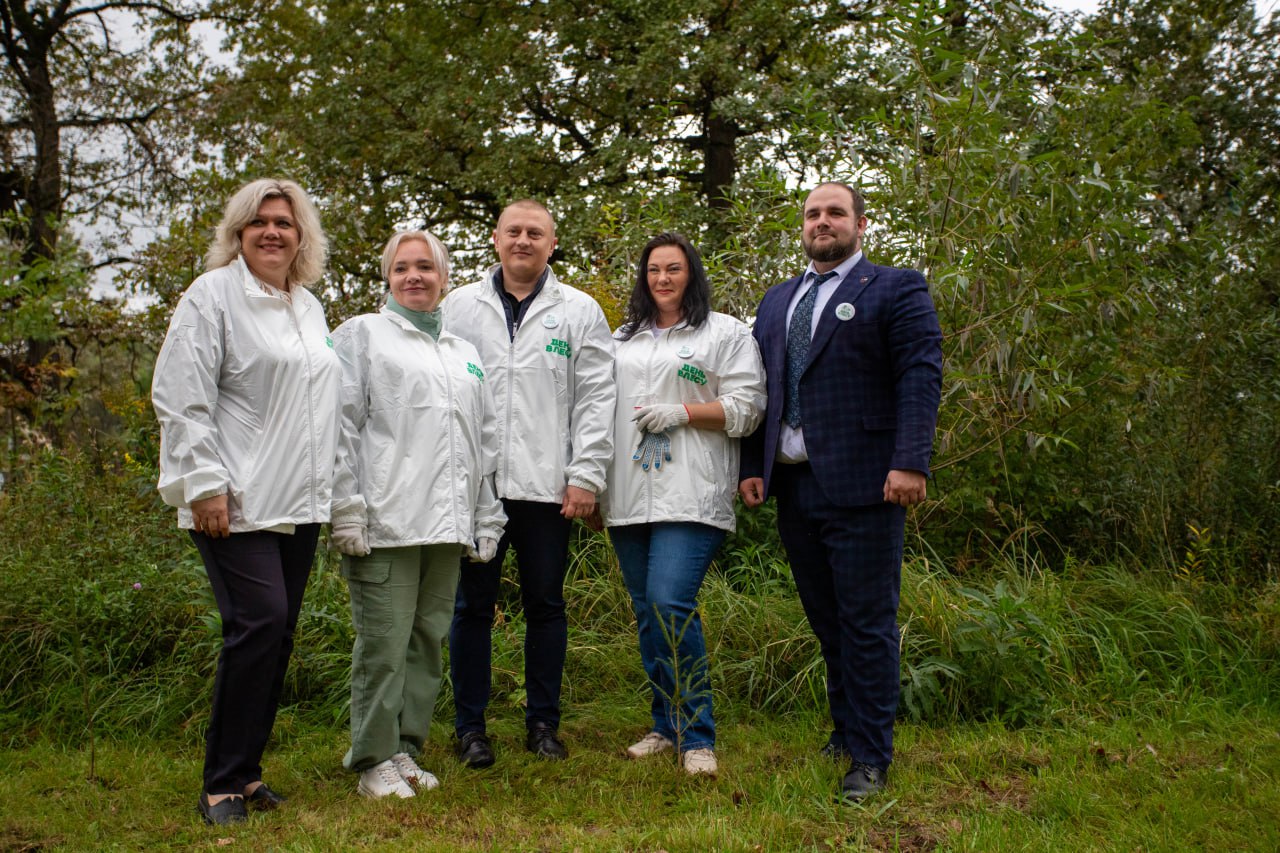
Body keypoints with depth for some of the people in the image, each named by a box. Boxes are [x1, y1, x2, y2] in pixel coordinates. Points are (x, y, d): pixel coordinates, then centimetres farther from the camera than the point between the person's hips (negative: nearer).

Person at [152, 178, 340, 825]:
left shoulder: (309, 307, 18)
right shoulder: (212, 295, -3)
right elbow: (180, 399, -9)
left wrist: (324, 490, 19)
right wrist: (205, 485, -15)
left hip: (299, 504, 7)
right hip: (237, 504, -7)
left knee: (278, 633, 8)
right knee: (258, 623, -13)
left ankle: (246, 769, 21)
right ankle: (221, 783, 1)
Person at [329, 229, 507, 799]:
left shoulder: (464, 353, 23)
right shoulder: (363, 334, 7)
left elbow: (485, 441, 22)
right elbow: (341, 427, -2)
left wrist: (487, 518, 15)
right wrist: (346, 512, -11)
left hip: (448, 526, 5)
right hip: (386, 524, -5)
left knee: (428, 642, 9)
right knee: (384, 645, -4)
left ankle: (405, 752, 20)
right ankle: (374, 763, 8)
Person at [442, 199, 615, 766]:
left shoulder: (580, 312, 7)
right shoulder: (460, 306, 10)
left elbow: (596, 399, 3)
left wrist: (585, 476, -4)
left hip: (547, 485, 0)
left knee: (546, 606, 8)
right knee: (473, 605, 6)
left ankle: (543, 721, 21)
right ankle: (470, 725, 18)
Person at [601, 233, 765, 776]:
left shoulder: (726, 333, 6)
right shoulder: (622, 339, 21)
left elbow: (746, 407, -1)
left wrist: (682, 412, -11)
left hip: (691, 496, -6)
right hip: (628, 497, 6)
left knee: (670, 604, -16)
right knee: (646, 612, 9)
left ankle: (697, 736, -3)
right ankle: (666, 726, 22)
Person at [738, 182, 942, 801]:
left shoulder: (896, 289, 1)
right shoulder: (777, 301, 19)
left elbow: (921, 376, -9)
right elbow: (761, 388, 16)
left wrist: (910, 462, -20)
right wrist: (752, 466, 7)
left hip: (861, 486, -6)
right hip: (793, 485, 6)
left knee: (866, 625, 0)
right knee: (825, 622, 14)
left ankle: (870, 757, 10)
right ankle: (845, 730, 29)